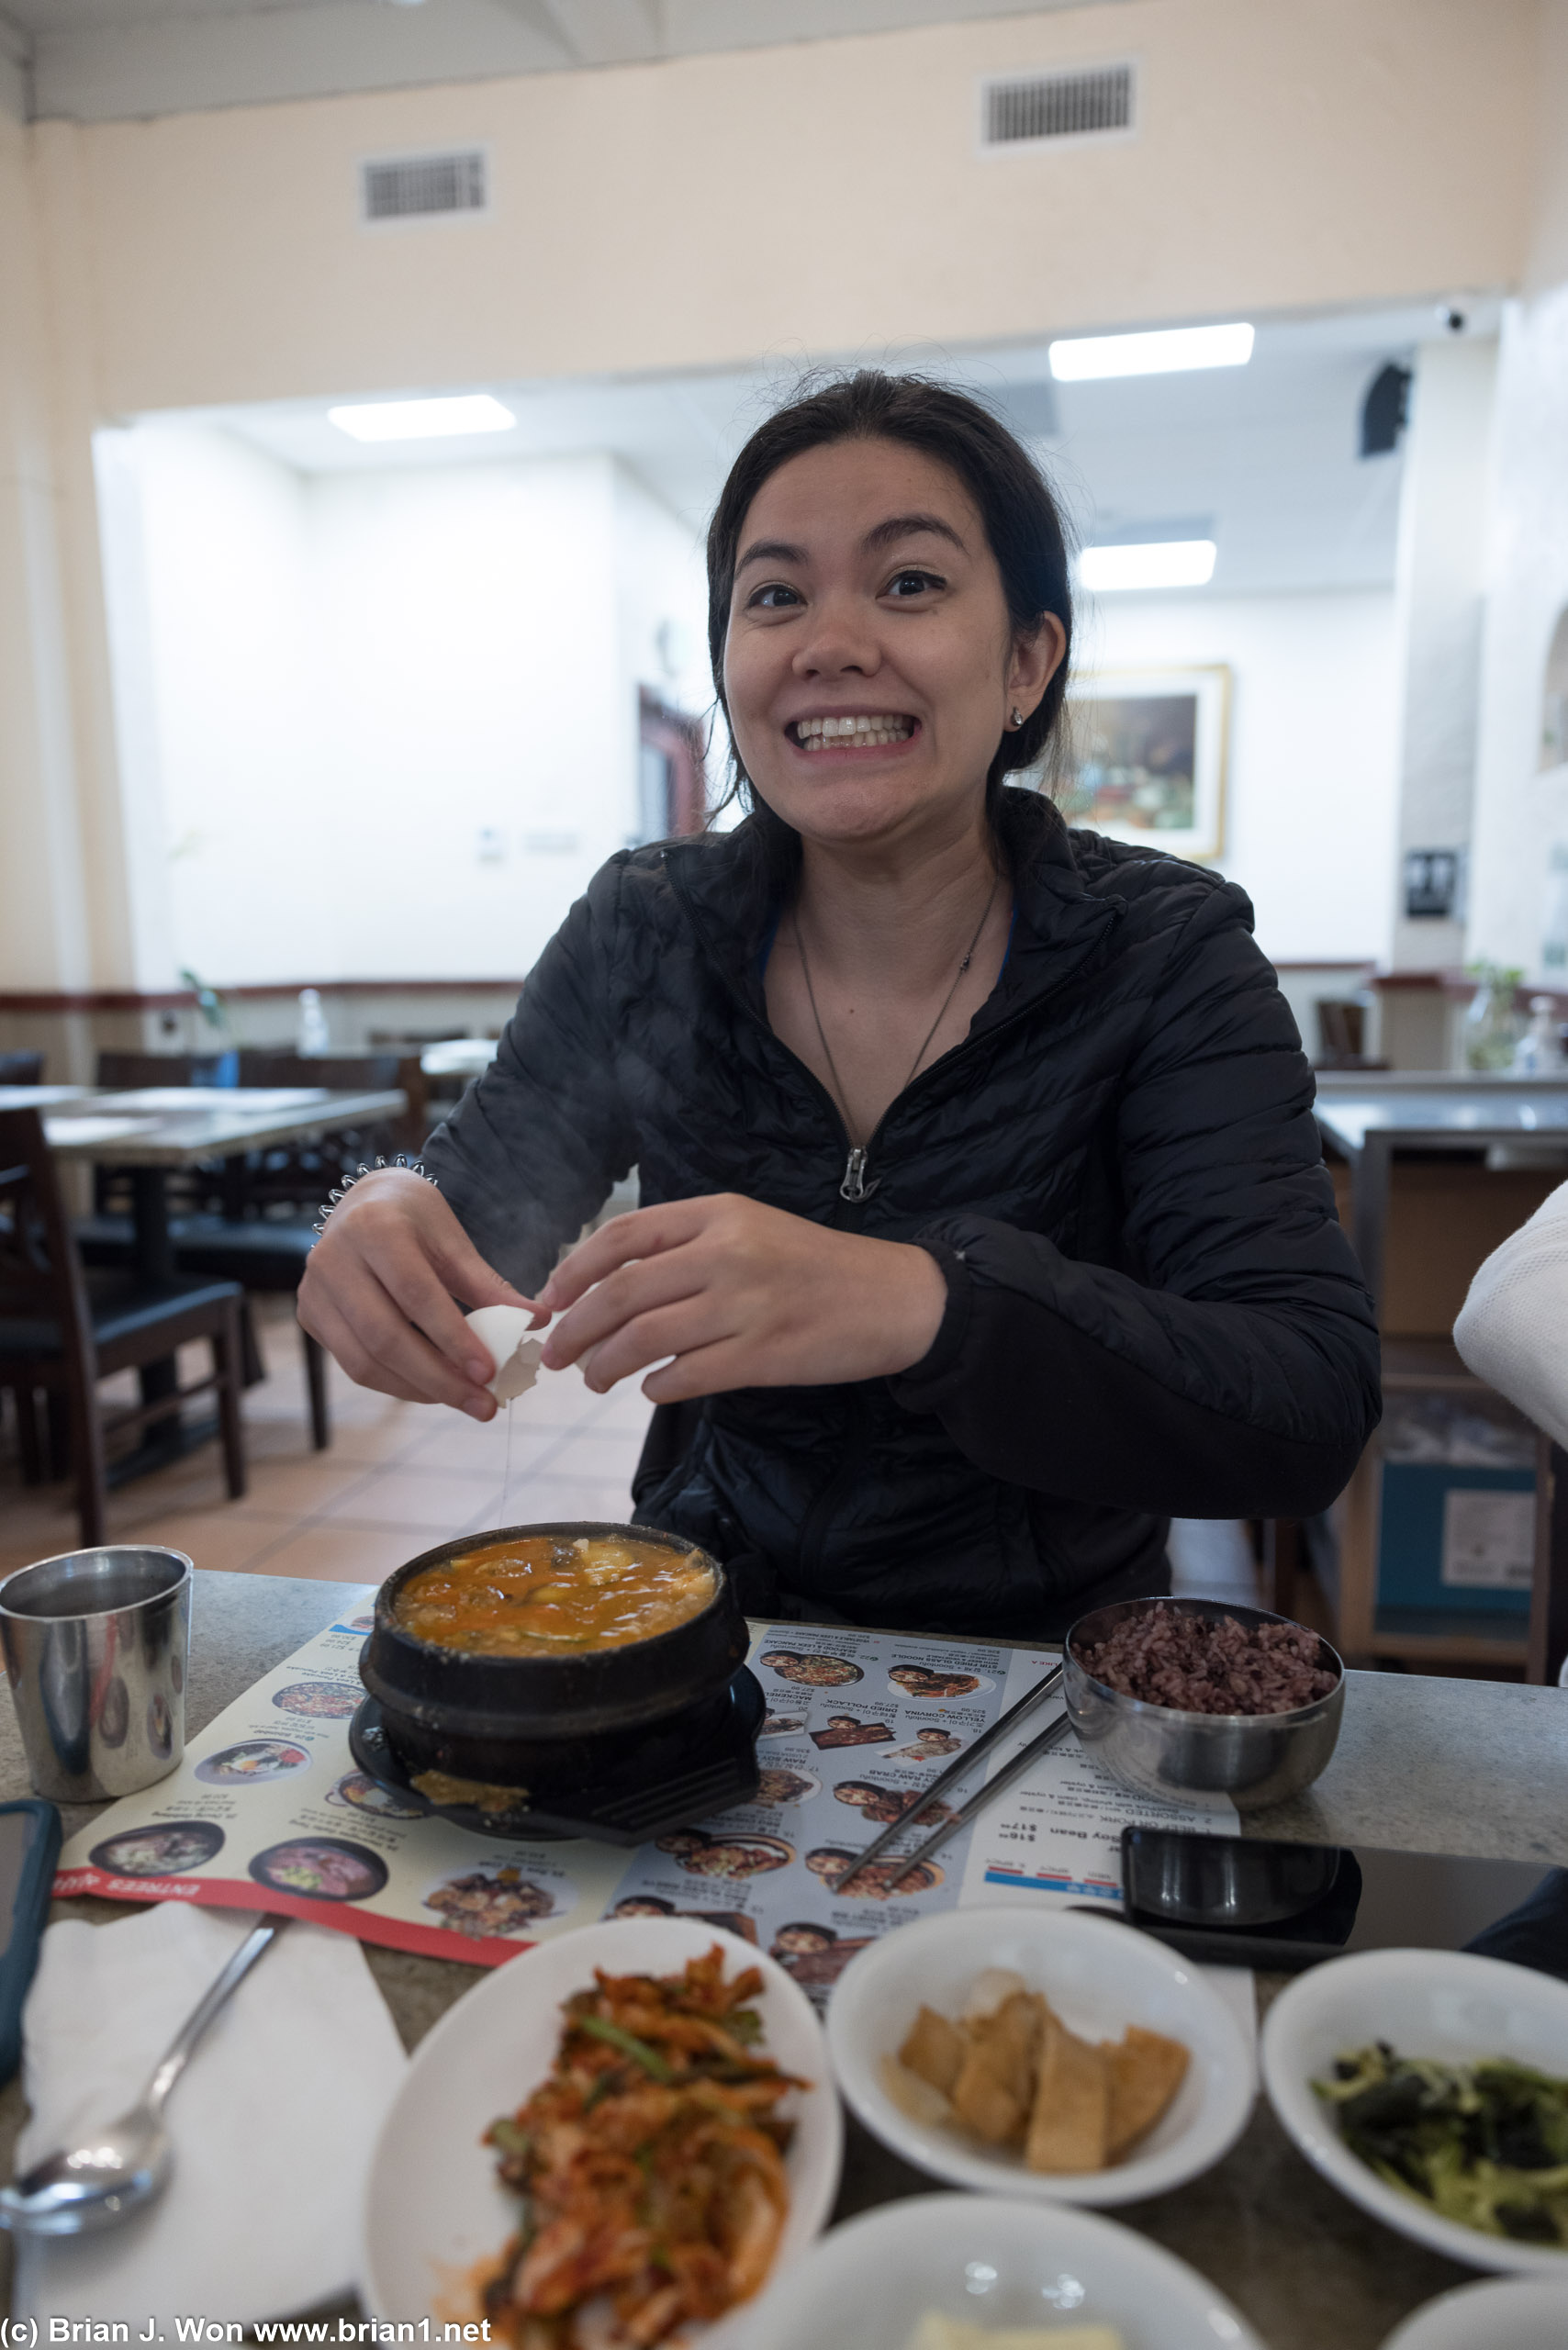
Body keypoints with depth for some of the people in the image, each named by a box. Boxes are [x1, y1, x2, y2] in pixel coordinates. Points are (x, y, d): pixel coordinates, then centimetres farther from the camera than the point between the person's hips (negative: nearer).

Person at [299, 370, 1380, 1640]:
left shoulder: (1166, 953, -14)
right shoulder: (642, 930, -7)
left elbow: (1317, 1409, -23)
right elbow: (479, 1221, -2)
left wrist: (923, 1302, -40)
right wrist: (389, 1224, -26)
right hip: (708, 1620, 2)